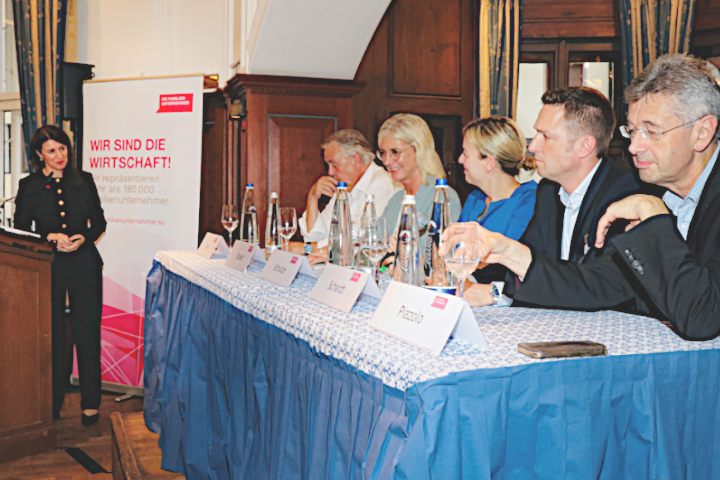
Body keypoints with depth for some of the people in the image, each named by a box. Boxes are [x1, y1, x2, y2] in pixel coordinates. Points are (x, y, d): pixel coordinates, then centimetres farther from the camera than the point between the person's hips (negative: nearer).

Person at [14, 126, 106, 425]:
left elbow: (99, 221, 9)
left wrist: (84, 238, -10)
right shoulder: (28, 187, 2)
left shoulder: (84, 181, 5)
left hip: (85, 266, 0)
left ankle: (90, 402, 13)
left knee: (87, 334, 2)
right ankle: (53, 401, 23)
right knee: (52, 336, 7)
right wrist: (50, 238, -14)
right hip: (48, 268, 0)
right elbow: (20, 231, 3)